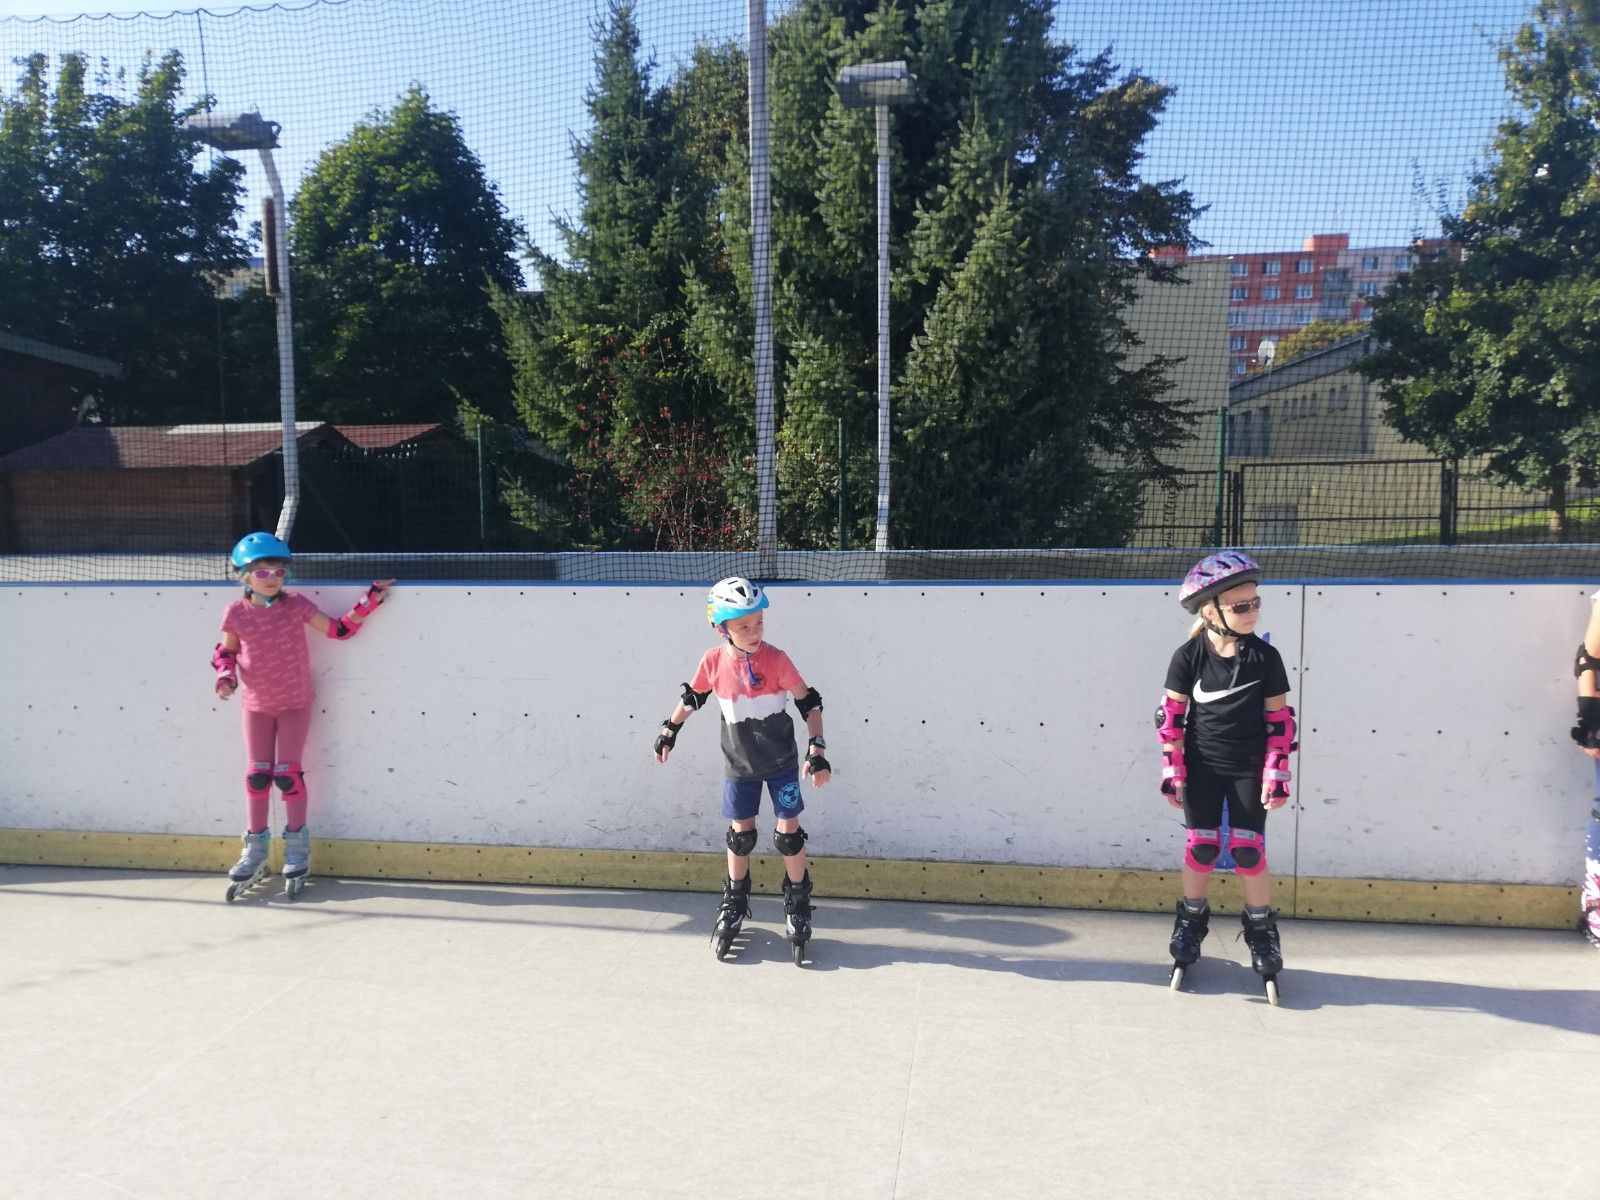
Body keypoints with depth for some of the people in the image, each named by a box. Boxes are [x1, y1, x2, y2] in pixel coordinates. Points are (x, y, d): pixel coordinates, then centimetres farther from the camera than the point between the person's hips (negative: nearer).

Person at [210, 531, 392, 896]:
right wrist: (226, 676, -14)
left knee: (288, 774, -2)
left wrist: (370, 601, -16)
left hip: (295, 703, -1)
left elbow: (338, 629, -8)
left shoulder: (296, 605, -11)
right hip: (257, 705, 1)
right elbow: (225, 651, 6)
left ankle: (296, 846, 13)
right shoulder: (236, 614, -9)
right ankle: (255, 850, 17)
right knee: (257, 775, 5)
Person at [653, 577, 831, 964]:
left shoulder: (775, 660, -19)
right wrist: (669, 730, 14)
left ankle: (798, 905, 21)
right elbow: (692, 697, 7)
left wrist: (816, 750, -17)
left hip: (781, 762, -2)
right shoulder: (713, 662, -13)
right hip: (740, 765, 2)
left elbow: (809, 703, -12)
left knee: (789, 833, 3)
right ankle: (734, 904, 31)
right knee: (740, 834, 11)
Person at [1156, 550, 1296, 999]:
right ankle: (1191, 921, 25)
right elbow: (1171, 715, -4)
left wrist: (1276, 772, -5)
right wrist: (1172, 769, -6)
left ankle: (1261, 930, 18)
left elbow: (1279, 719, -2)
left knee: (1248, 850, 0)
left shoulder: (1265, 657, -7)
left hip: (1248, 769, 0)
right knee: (1202, 847, 5)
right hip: (1202, 768, 0)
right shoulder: (1188, 656, -10)